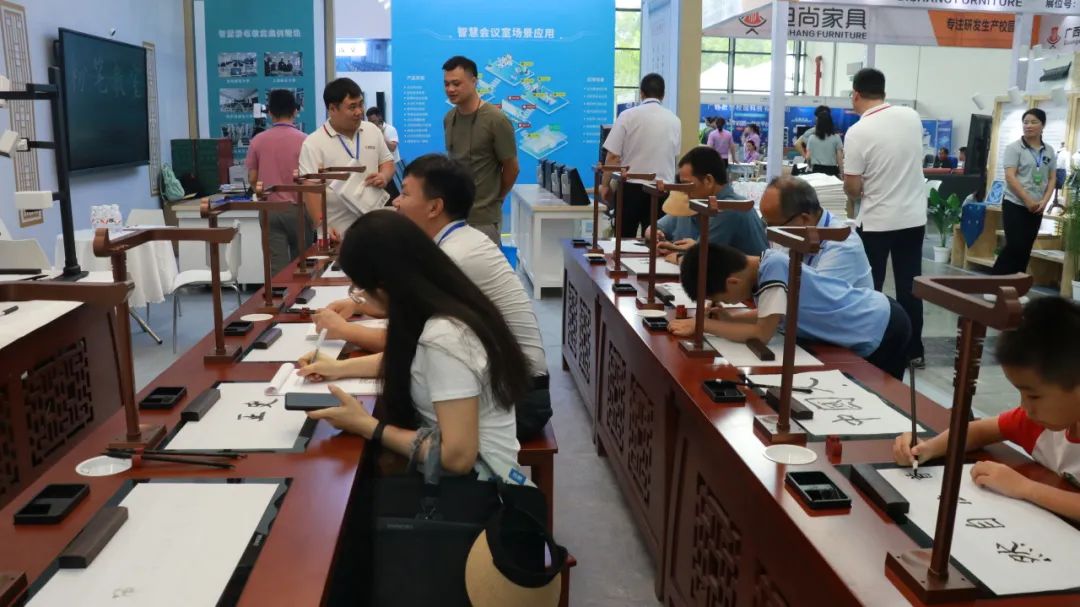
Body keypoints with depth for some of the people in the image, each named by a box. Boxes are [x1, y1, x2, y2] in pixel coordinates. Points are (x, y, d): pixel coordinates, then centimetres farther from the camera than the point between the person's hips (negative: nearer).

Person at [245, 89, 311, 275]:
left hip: (270, 210, 2)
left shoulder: (258, 141, 0)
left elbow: (252, 179, 5)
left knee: (277, 267, 1)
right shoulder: (303, 140, -7)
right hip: (297, 208, -1)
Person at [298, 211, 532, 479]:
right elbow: (411, 357, 21)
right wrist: (341, 367, 16)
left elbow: (458, 457, -27)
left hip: (472, 479, -8)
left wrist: (366, 426, -18)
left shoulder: (444, 337, -29)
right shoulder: (448, 302, -2)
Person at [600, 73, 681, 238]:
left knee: (624, 239, 8)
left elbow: (613, 156, -8)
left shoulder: (628, 116, -6)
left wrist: (605, 184, 5)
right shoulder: (675, 120, 4)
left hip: (631, 186, -2)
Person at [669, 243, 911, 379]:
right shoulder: (766, 262, -5)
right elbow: (771, 314, 11)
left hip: (882, 334, -9)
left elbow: (762, 334, -30)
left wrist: (702, 325, -23)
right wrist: (731, 318, -4)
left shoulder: (772, 267, -31)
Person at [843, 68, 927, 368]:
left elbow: (853, 187, -14)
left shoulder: (858, 131, -16)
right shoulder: (912, 117, 1)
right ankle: (914, 351, 19)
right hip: (914, 217, 5)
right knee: (909, 286, 11)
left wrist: (854, 198, 6)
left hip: (876, 222, -5)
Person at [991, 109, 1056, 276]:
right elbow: (1010, 177, -12)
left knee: (1026, 249, 6)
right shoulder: (1014, 148, -5)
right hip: (1015, 205, -5)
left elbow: (1051, 179, 11)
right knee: (1015, 246, -10)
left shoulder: (1049, 151, 10)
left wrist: (1044, 201, -5)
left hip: (1036, 209, 5)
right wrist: (1027, 200, -15)